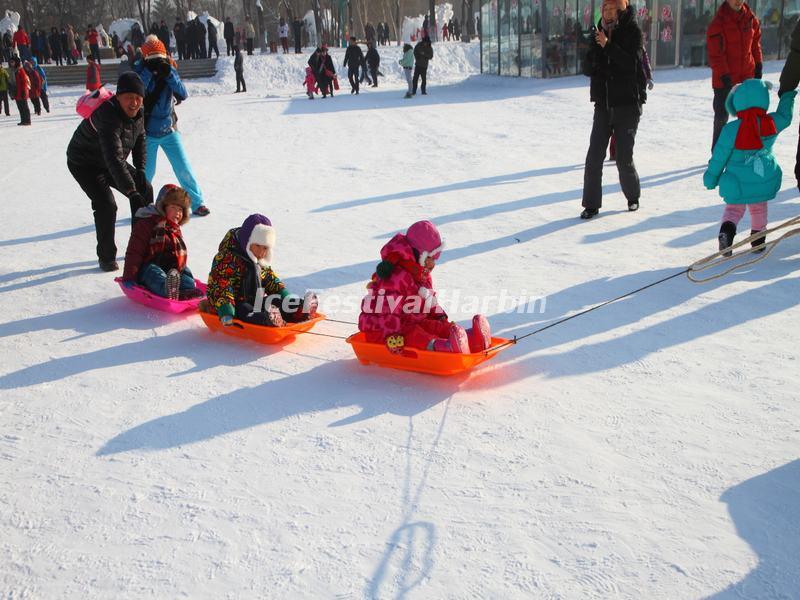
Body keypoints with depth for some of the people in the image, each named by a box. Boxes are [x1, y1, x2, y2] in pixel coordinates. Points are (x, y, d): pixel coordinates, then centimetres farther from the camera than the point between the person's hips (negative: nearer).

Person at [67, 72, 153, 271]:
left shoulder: (137, 113, -10)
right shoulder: (108, 115, -37)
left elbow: (140, 140, 8)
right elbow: (114, 158, -47)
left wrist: (140, 169, -6)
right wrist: (131, 192, -52)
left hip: (112, 162, 8)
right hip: (85, 164, -8)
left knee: (145, 190, 6)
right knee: (106, 204, -22)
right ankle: (106, 257, -4)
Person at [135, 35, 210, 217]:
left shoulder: (169, 70, -1)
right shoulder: (139, 71, -8)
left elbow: (183, 94, -14)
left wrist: (168, 74, -26)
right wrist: (149, 71, -30)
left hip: (169, 130, 2)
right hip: (147, 133, -2)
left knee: (184, 168, 2)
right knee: (146, 172, 4)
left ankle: (197, 203, 12)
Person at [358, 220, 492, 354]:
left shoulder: (424, 275, 13)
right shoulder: (396, 276, -22)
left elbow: (431, 303, 24)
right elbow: (386, 309, -29)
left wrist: (441, 317, 7)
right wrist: (392, 336, -39)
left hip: (411, 322, 10)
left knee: (438, 326, -13)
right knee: (413, 334, -36)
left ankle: (471, 339, -36)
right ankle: (445, 347, -63)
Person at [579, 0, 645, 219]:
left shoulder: (632, 32, -5)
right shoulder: (599, 33, 8)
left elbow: (632, 63, -17)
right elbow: (586, 68, 7)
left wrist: (608, 46, -24)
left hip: (627, 105, -4)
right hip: (603, 105, 4)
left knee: (624, 159, 0)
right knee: (594, 158, -5)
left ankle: (633, 197, 24)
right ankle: (591, 204, 2)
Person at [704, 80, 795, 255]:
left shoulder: (731, 130, -22)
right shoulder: (772, 123, -11)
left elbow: (719, 157, -13)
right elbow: (785, 117, 13)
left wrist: (711, 178, 1)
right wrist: (788, 95, 29)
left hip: (738, 182, -3)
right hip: (764, 180, 3)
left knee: (734, 208, 16)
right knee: (759, 209, 24)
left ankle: (727, 229, -10)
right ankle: (758, 239, 32)